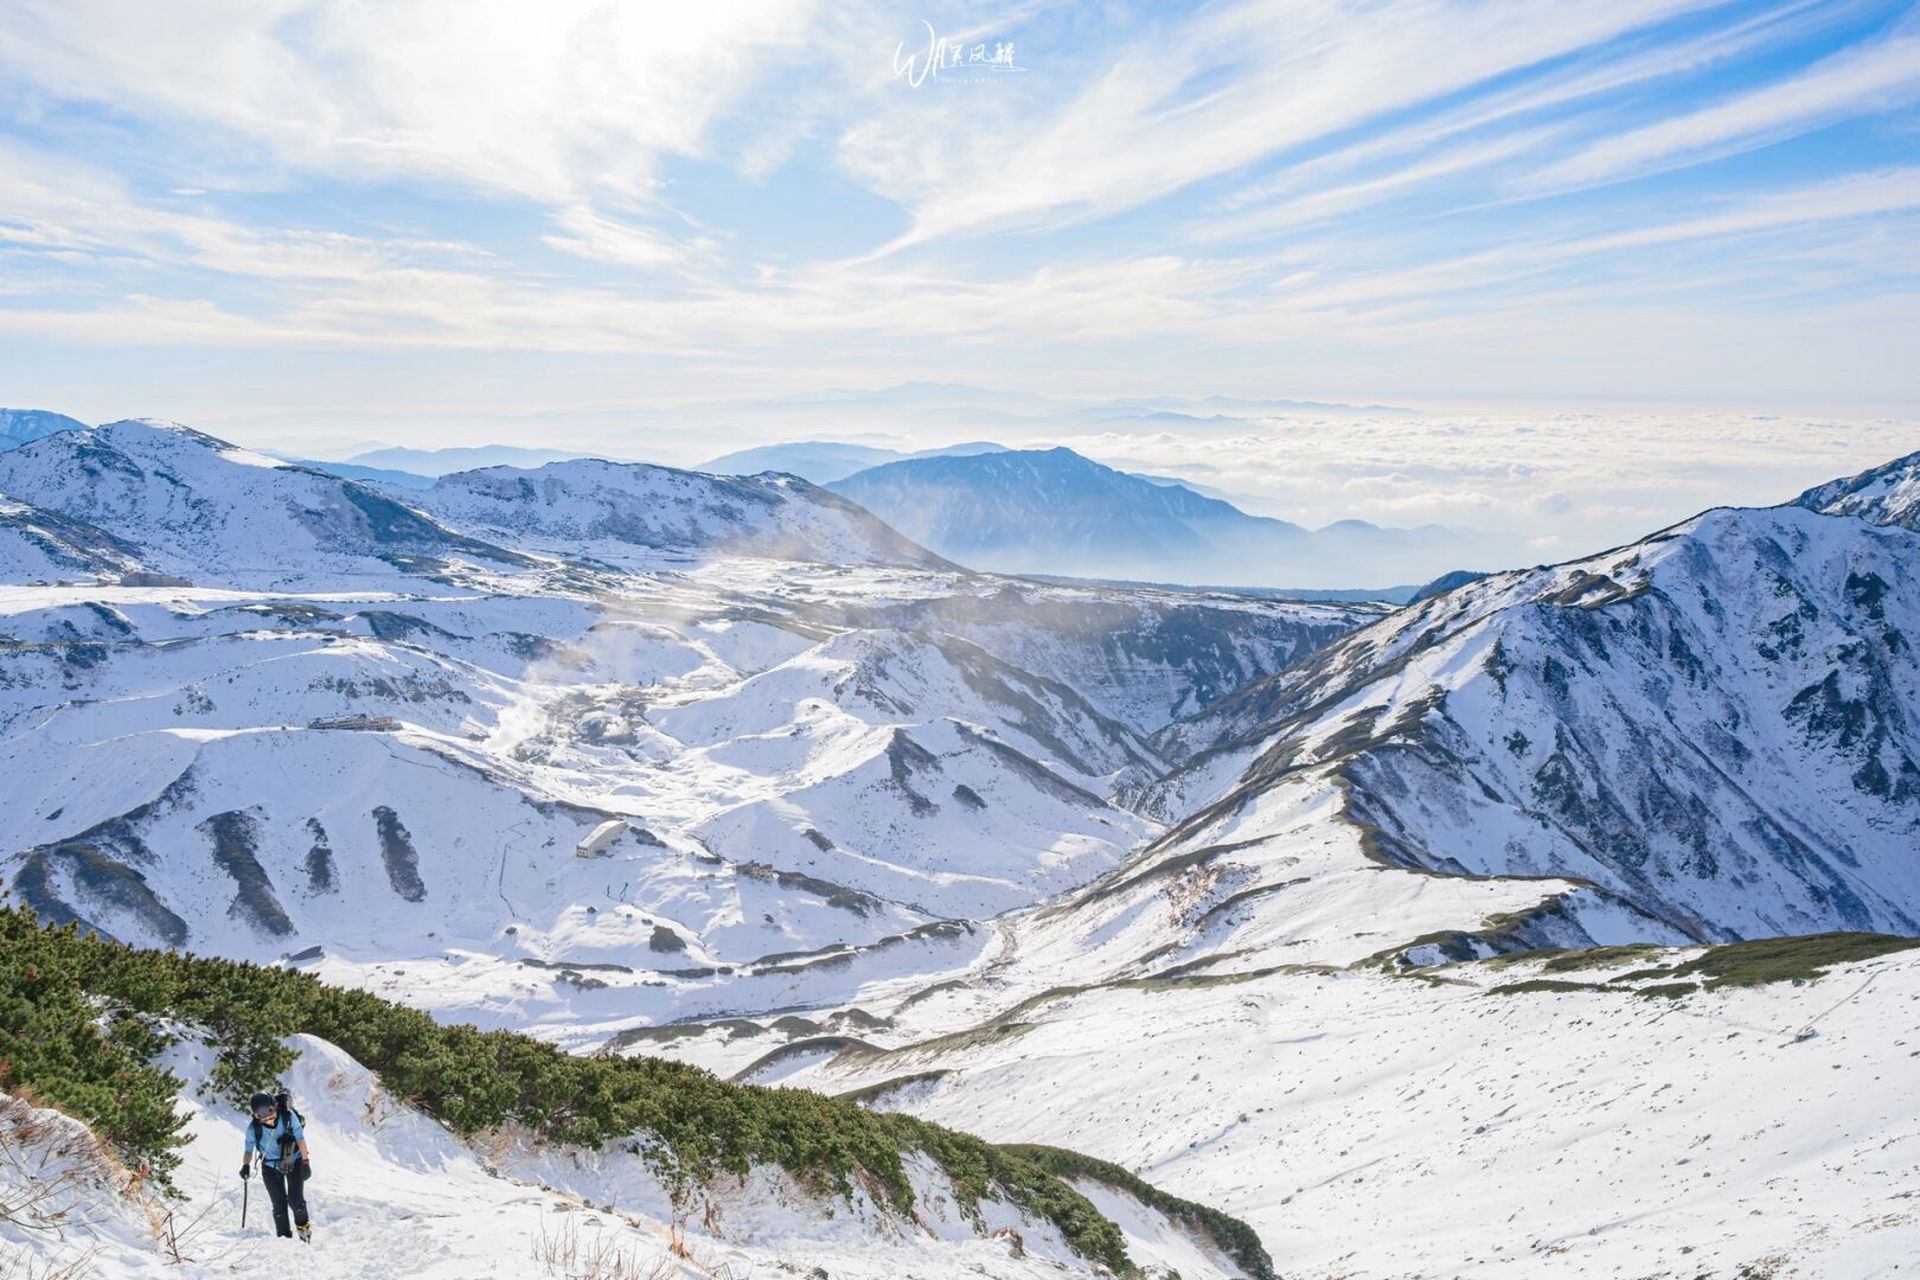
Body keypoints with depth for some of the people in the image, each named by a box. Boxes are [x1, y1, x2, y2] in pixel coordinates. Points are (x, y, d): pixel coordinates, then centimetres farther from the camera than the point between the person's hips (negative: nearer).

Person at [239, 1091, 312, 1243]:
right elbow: (249, 1150, -10)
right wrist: (246, 1165, -29)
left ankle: (303, 1225, 18)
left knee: (296, 1199, -9)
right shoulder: (253, 1128, -20)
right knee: (279, 1205, -1)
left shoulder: (288, 1116, -22)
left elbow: (300, 1138, -13)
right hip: (271, 1168, 1)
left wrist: (306, 1161, -11)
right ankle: (284, 1236, 15)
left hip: (294, 1161, -1)